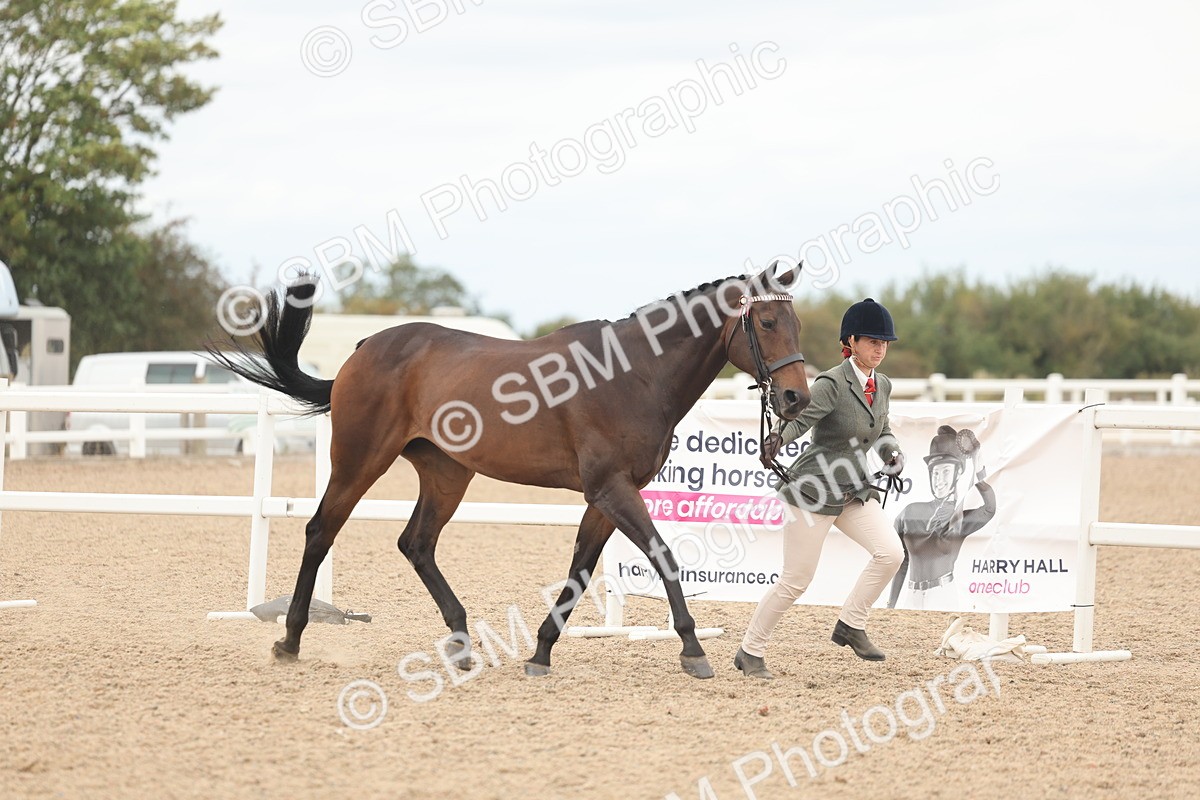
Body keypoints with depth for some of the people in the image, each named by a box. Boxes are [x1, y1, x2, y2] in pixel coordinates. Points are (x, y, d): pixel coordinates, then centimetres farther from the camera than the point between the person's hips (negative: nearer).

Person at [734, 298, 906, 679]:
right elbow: (800, 419, -28)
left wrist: (893, 454, 0)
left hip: (855, 489, 7)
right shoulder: (832, 383, -16)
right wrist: (776, 440, -49)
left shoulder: (882, 386, 7)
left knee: (890, 552, -13)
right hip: (815, 489, -7)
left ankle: (851, 625, 3)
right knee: (796, 579, -3)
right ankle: (750, 651, 12)